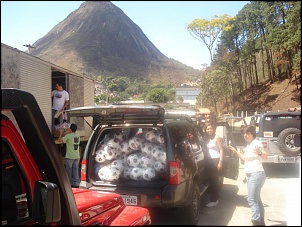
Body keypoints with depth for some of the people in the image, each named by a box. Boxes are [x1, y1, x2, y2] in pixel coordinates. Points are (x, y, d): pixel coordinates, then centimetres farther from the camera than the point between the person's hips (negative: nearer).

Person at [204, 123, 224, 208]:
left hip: (216, 160, -6)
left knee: (214, 180, -4)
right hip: (210, 160, 6)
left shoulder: (217, 138, -8)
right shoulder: (207, 138, 12)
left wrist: (220, 162, -17)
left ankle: (214, 200, 1)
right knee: (211, 180, 9)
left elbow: (221, 150, -11)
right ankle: (215, 198, 21)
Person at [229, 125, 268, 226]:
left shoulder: (256, 143, -12)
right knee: (256, 199, 14)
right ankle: (261, 222, 22)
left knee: (252, 200, -13)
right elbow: (245, 159, 27)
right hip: (250, 175, 10)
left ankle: (256, 221, -10)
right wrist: (235, 151, 26)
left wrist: (260, 152, -44)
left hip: (256, 174, -10)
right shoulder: (248, 145, 15)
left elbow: (265, 156, -25)